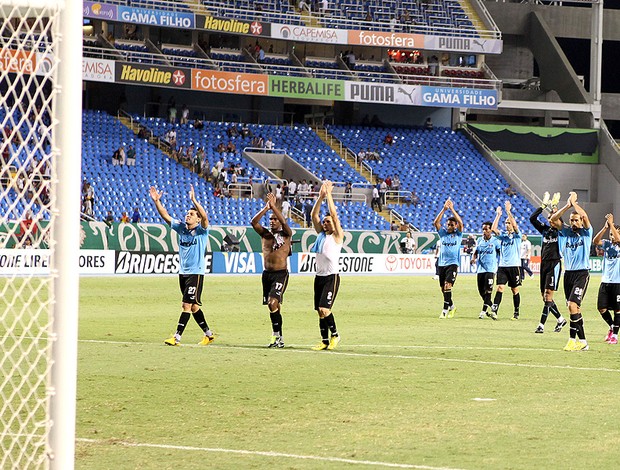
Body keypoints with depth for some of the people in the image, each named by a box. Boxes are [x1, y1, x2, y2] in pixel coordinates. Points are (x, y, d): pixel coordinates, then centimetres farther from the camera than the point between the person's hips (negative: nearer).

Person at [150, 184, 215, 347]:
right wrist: (156, 201, -9)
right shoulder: (181, 228, 8)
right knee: (193, 306, 13)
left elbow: (205, 217, -27)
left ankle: (177, 337, -13)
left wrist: (194, 200, -37)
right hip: (183, 272, 7)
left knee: (187, 305, -11)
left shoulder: (201, 230, -8)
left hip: (196, 272, -7)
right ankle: (209, 334, 25)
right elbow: (165, 216, 4)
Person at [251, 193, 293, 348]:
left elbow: (284, 221, -19)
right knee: (272, 305, 8)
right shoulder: (265, 234, 11)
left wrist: (273, 205, -16)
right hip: (267, 273, 6)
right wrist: (266, 207, -12)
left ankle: (276, 335, -17)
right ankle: (279, 337, 17)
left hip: (281, 273, -6)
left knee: (273, 303, -21)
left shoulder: (285, 235, 0)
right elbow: (254, 222, -4)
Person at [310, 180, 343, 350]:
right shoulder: (321, 234, 13)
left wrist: (328, 194, -9)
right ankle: (325, 341, 11)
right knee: (320, 311, 6)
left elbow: (334, 214, -12)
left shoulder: (337, 236, -4)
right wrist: (320, 197, -3)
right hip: (319, 276, 7)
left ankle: (335, 335, 2)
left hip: (332, 277, -7)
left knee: (324, 309, -17)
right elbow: (314, 215, 7)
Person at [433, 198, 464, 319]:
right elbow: (436, 222, -5)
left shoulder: (458, 234, 3)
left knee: (447, 286, -19)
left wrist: (452, 209, -13)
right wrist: (444, 209, -12)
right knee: (443, 288, 10)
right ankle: (452, 307, 31)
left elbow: (460, 222, -13)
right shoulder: (443, 233, 9)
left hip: (453, 264, -4)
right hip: (442, 264, 4)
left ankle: (445, 310, -20)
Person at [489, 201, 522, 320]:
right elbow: (493, 229, -2)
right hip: (502, 266, 3)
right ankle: (494, 310, -20)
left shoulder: (516, 235, 1)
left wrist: (508, 211, -18)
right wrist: (498, 215, -3)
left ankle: (516, 312, 15)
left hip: (514, 266, -3)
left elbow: (515, 225, -17)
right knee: (500, 288, -10)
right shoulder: (503, 235, 12)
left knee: (515, 290, 5)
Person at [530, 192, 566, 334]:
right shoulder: (545, 229, 12)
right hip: (544, 263, 7)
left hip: (554, 263, -7)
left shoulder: (560, 231, -3)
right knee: (544, 295, 8)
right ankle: (560, 319, 24)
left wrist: (554, 206, -12)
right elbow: (532, 218, 5)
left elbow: (557, 221, -22)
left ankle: (541, 325, -14)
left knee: (548, 295, -11)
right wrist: (544, 205, 2)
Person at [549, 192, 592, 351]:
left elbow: (585, 216, -18)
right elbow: (553, 219, -1)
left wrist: (574, 203, -9)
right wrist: (567, 206, -9)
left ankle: (573, 339, -14)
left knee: (573, 305, -17)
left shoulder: (586, 233, 0)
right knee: (574, 308, 5)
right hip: (568, 272, 5)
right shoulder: (566, 232, 10)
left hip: (582, 273, -5)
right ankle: (582, 341, 10)